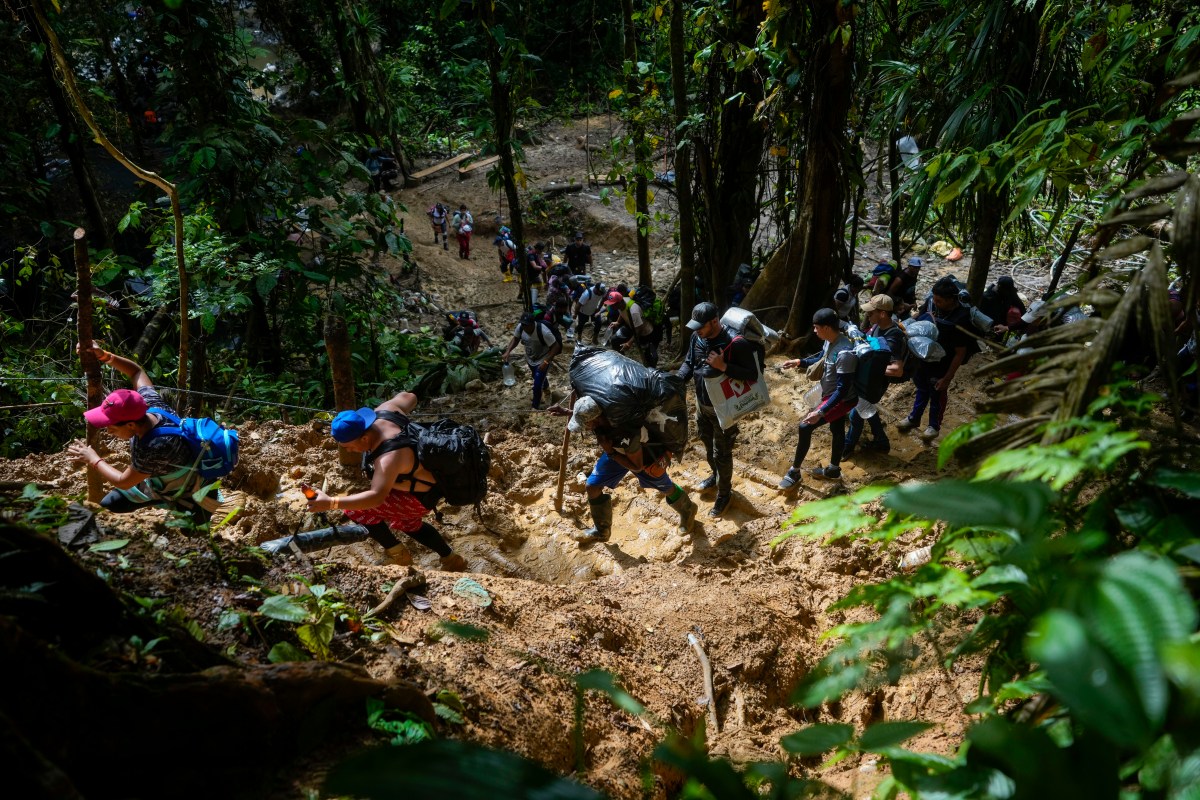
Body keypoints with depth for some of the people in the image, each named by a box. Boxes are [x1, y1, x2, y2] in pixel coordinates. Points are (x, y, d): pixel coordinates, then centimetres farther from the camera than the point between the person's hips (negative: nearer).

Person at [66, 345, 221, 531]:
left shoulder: (156, 447, -44)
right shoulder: (150, 404, -22)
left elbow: (123, 482, -26)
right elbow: (136, 371, -2)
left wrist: (93, 460, -11)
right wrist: (103, 356, -14)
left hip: (190, 498, -8)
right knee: (108, 504, 13)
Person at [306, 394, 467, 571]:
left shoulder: (389, 457, -40)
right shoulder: (383, 411, -16)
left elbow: (377, 497, -48)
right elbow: (408, 397, 3)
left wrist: (331, 503, -53)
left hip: (422, 496, -10)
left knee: (356, 510, -13)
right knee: (407, 523, 32)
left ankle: (397, 553, 7)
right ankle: (452, 560, 41)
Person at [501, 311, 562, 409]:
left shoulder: (543, 331, -38)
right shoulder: (520, 327, -23)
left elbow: (556, 346, -30)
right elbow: (515, 339, -4)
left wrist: (546, 362, -36)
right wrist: (508, 352, -20)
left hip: (542, 360, -6)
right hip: (530, 359, 6)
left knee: (537, 385, -9)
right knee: (538, 377, 32)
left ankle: (536, 407, 14)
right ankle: (544, 386, 66)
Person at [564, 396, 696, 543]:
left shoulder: (626, 434, -47)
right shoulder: (596, 413, -29)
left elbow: (636, 466, -30)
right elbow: (584, 414, 1)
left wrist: (610, 453, -35)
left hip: (645, 456, -6)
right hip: (616, 450, 6)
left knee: (665, 488, 19)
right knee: (592, 486, 2)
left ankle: (688, 510, 52)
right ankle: (601, 531, 23)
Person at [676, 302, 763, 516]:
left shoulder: (736, 343, -27)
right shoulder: (697, 337, -7)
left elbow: (753, 374, -24)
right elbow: (688, 363, 5)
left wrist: (723, 366, -34)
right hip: (701, 404, 7)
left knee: (721, 453, 7)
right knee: (708, 446, 26)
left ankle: (723, 494, 27)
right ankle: (716, 476, 52)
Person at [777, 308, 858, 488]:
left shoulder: (845, 353, -34)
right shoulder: (830, 341, -6)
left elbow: (843, 390, -33)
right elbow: (821, 360, 17)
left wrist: (821, 412, -35)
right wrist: (798, 362, 6)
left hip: (841, 400, -9)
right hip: (832, 396, 9)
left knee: (805, 427, -10)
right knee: (837, 431, 24)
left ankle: (794, 472, 5)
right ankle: (833, 470, 44)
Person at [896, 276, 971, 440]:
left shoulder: (961, 319, -30)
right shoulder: (931, 302, -16)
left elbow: (960, 353, -21)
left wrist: (947, 378, -17)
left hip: (940, 368, -5)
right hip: (921, 360, 5)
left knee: (937, 397, 20)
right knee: (921, 390, 29)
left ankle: (934, 426, 44)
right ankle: (914, 418, 51)